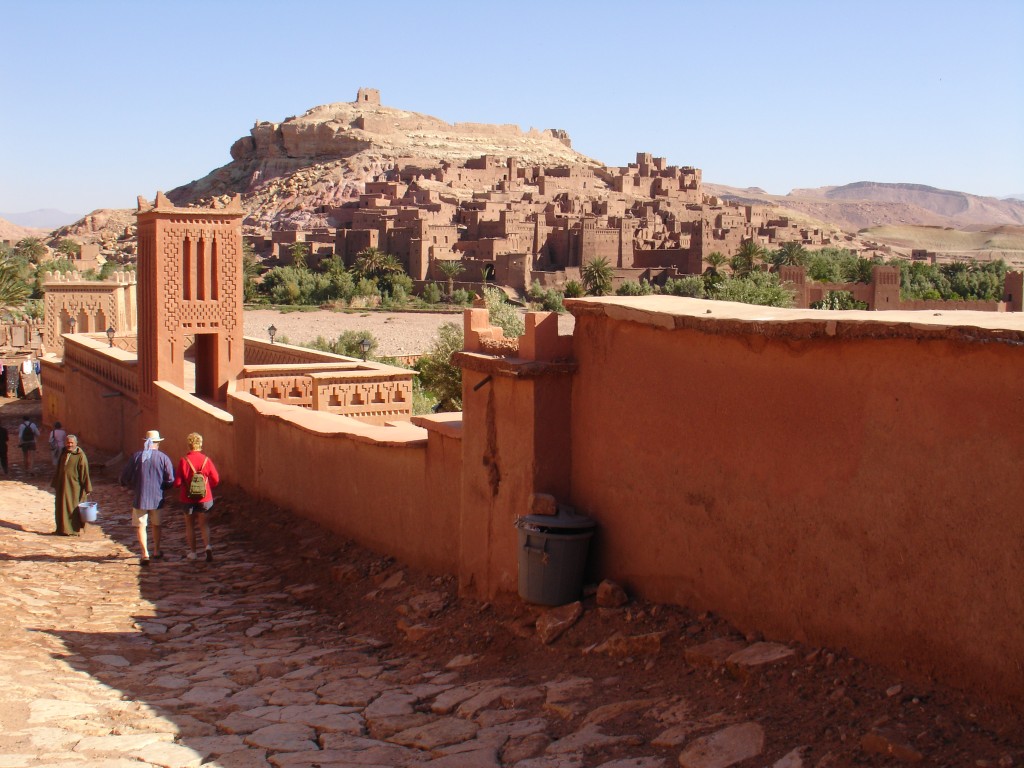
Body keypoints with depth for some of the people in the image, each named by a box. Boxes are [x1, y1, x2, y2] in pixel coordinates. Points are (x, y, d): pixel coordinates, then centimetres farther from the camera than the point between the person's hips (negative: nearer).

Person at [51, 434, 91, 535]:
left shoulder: (80, 455, -10)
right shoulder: (63, 453, 10)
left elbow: (85, 473, -11)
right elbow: (58, 469, 18)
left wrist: (87, 488, -13)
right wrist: (55, 484, 17)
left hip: (74, 486, -6)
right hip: (62, 485, 6)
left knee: (72, 508, -1)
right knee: (61, 508, 11)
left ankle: (73, 530, 9)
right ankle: (61, 529, 21)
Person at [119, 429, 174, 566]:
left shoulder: (136, 456, -5)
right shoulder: (163, 457, -6)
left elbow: (125, 477, -1)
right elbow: (171, 479, -9)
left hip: (140, 497, -1)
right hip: (157, 498, 1)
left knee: (140, 526, 6)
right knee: (156, 525, 20)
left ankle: (145, 554, -4)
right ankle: (157, 551, 32)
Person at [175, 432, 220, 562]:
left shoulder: (184, 461, -12)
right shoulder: (206, 460, -7)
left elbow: (177, 482, -11)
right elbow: (216, 479, -4)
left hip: (188, 498, -1)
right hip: (205, 498, 1)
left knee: (190, 525, 14)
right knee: (204, 524, 8)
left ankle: (192, 552, 18)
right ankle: (208, 546, -15)